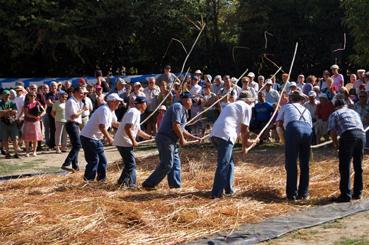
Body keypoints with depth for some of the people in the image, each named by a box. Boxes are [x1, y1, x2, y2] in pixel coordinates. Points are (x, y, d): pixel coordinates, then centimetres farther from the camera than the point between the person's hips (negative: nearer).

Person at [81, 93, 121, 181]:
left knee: (102, 160, 13)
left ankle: (101, 180, 21)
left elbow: (114, 122, 27)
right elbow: (101, 126, -28)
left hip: (95, 139, 11)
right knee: (93, 161, -8)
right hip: (88, 138, -11)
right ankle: (88, 180, -1)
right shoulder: (105, 110, -20)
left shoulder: (111, 110, 12)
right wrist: (109, 137, -17)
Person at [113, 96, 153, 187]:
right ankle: (122, 182, -5)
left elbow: (138, 131, 28)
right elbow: (127, 127, -24)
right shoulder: (134, 112, -14)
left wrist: (149, 137, 27)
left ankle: (131, 183, 22)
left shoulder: (136, 113, 19)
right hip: (124, 142, -10)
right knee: (131, 164, -7)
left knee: (130, 163, 16)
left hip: (123, 142, 10)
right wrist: (133, 141, -21)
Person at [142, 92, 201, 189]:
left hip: (171, 141, 11)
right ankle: (148, 184, -7)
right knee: (166, 165, -10)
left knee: (176, 163, 11)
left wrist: (193, 137, 28)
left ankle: (176, 185, 14)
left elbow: (181, 129, 29)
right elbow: (175, 125, -20)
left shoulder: (183, 110, 22)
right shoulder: (178, 107, -10)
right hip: (165, 139, -11)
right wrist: (182, 139, -10)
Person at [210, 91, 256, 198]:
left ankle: (229, 189, 24)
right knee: (223, 164, -7)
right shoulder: (246, 107, 8)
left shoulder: (231, 105, 32)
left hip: (214, 134, 8)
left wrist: (246, 141, 46)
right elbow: (244, 129, 2)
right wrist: (244, 147, 13)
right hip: (225, 136, -8)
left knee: (229, 162, 20)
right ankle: (216, 193, -9)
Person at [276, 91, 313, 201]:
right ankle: (303, 193, 19)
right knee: (305, 164, 14)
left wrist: (284, 129, 43)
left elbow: (279, 123, 24)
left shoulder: (286, 106, 28)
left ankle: (292, 194, 1)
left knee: (291, 164, 1)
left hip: (293, 129, -3)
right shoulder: (306, 110, 35)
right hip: (308, 130, 3)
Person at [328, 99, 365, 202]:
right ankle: (358, 193, 22)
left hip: (348, 135, -5)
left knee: (344, 167, -2)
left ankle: (346, 195, -5)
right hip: (361, 135, 5)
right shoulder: (354, 112, 32)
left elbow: (332, 131, 2)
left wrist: (336, 143, 17)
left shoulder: (334, 114, 16)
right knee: (358, 166, 16)